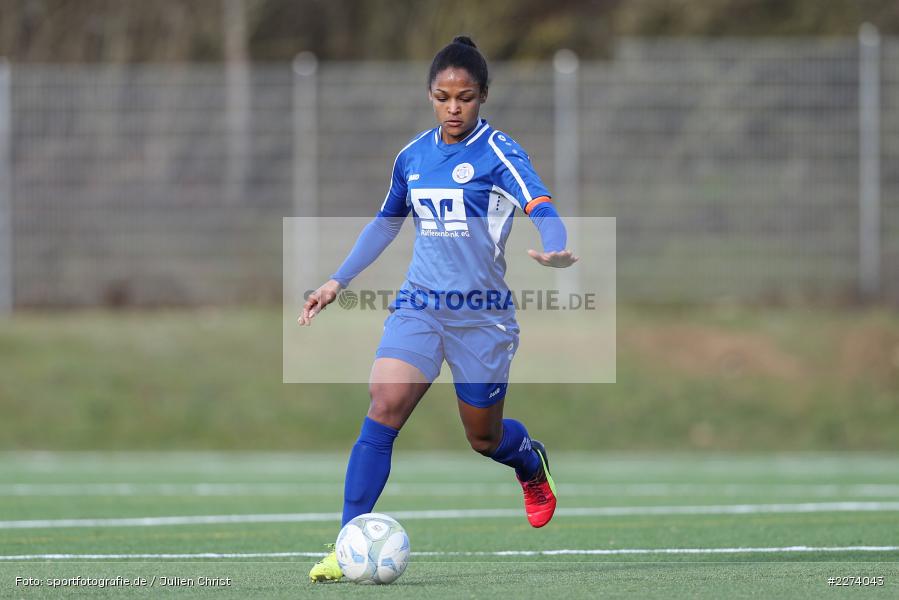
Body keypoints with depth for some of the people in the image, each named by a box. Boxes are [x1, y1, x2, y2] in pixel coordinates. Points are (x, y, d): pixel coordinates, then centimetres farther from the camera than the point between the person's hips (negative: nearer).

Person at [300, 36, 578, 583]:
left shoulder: (498, 152, -9)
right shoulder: (413, 157, 6)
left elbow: (540, 204, -24)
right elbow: (386, 223, 22)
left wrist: (554, 250, -45)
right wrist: (338, 281, 18)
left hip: (482, 314, -3)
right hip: (419, 306, 3)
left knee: (484, 437, 10)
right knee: (383, 410, -18)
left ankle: (532, 460, 49)